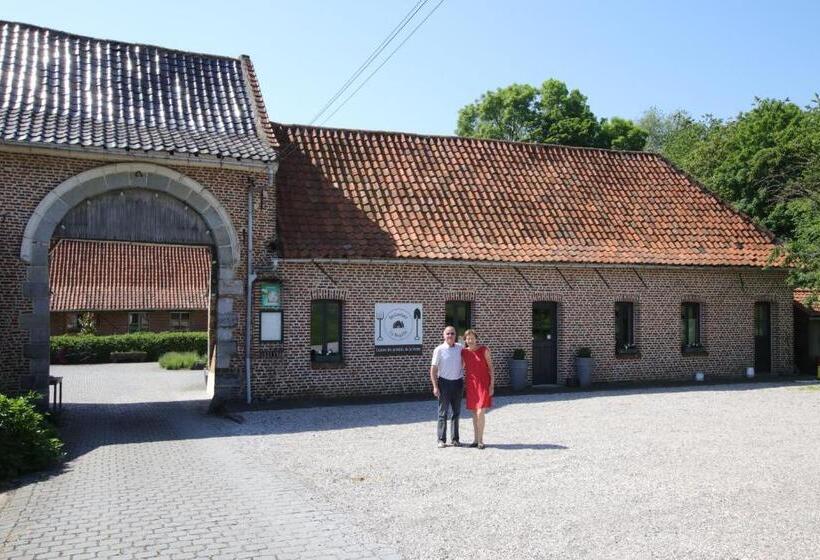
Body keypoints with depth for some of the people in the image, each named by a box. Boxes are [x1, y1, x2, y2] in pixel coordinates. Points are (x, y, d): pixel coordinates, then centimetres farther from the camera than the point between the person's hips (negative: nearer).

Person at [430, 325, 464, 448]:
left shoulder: (460, 348, 4)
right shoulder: (439, 350, -8)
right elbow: (433, 369, -8)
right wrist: (435, 386, -12)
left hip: (458, 382, 4)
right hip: (444, 383, -4)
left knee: (456, 412, 10)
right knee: (443, 412, -1)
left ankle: (455, 439, 18)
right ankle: (441, 440, 5)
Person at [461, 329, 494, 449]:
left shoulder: (484, 350, -7)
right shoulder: (464, 352, 3)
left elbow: (491, 367, -6)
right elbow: (461, 367, 15)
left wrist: (492, 385, -11)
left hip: (484, 384, -4)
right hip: (471, 384, 4)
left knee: (480, 413, -12)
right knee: (474, 413, 9)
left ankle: (480, 440, -1)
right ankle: (476, 439, 18)